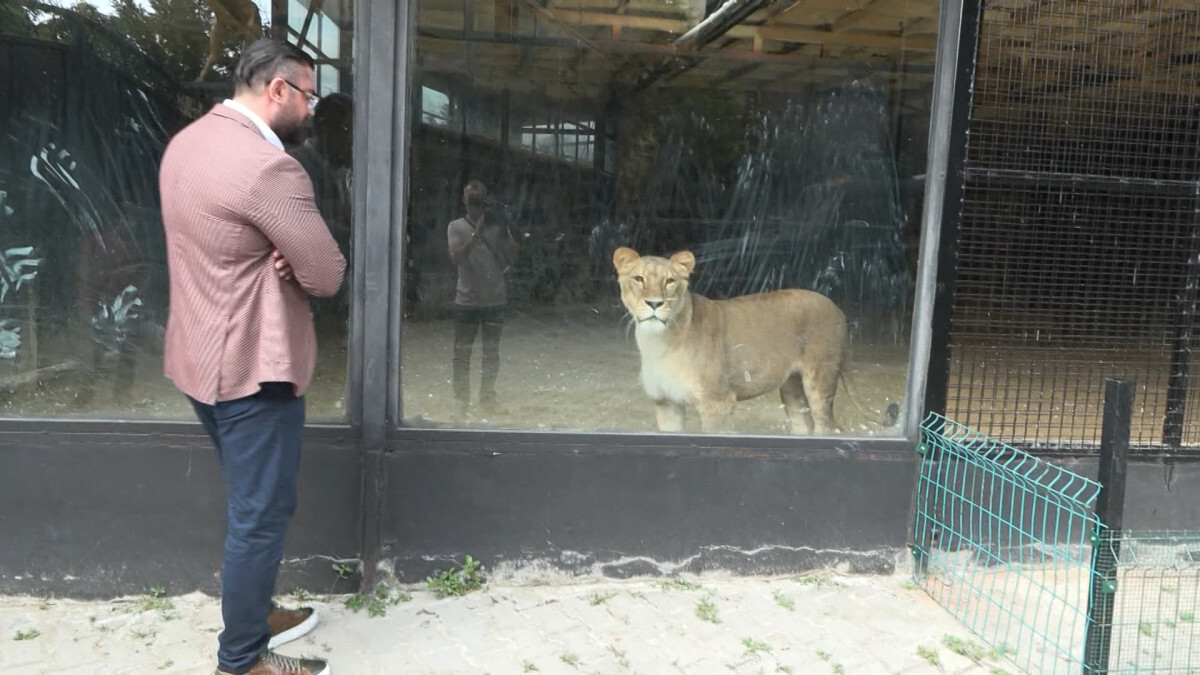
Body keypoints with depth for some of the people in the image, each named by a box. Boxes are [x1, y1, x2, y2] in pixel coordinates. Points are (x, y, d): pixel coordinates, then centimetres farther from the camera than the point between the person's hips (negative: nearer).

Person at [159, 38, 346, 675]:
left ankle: (251, 613, 39)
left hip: (203, 354, 10)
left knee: (248, 503, 23)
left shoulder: (184, 144, 8)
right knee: (262, 514, 4)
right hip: (252, 365, -10)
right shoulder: (269, 166, -23)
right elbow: (328, 276, -20)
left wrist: (275, 259, -2)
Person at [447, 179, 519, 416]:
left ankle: (488, 398, 16)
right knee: (462, 352, 3)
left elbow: (512, 256, -1)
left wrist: (505, 231, -13)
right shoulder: (456, 227, 1)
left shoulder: (498, 226, 5)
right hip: (467, 300, -2)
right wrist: (477, 233, -20)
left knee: (492, 352, 7)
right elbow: (456, 258, -13)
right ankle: (461, 400, 11)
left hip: (495, 299, 2)